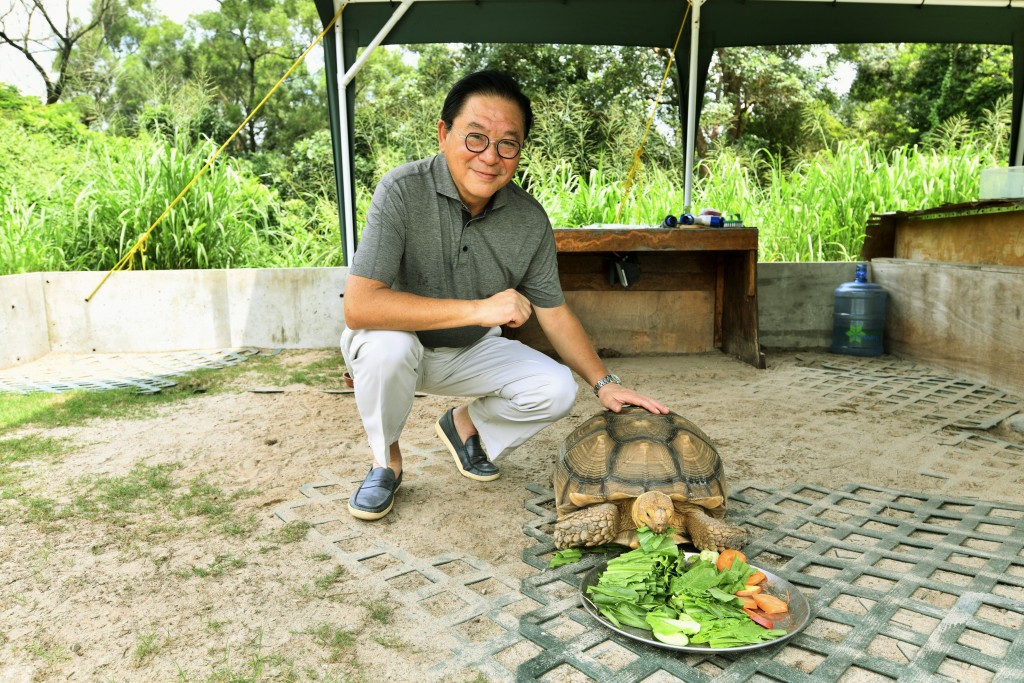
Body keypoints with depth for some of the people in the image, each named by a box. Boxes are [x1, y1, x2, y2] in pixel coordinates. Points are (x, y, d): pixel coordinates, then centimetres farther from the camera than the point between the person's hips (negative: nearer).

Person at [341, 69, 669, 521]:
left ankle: (466, 423, 17)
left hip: (471, 351, 4)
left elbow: (553, 311, -1)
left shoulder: (530, 219, -12)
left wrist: (603, 382, -12)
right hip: (394, 344, -3)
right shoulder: (402, 191, -27)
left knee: (557, 390, -14)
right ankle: (386, 460, -6)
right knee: (388, 344, -37)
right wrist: (480, 308, -37)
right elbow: (358, 306, -35)